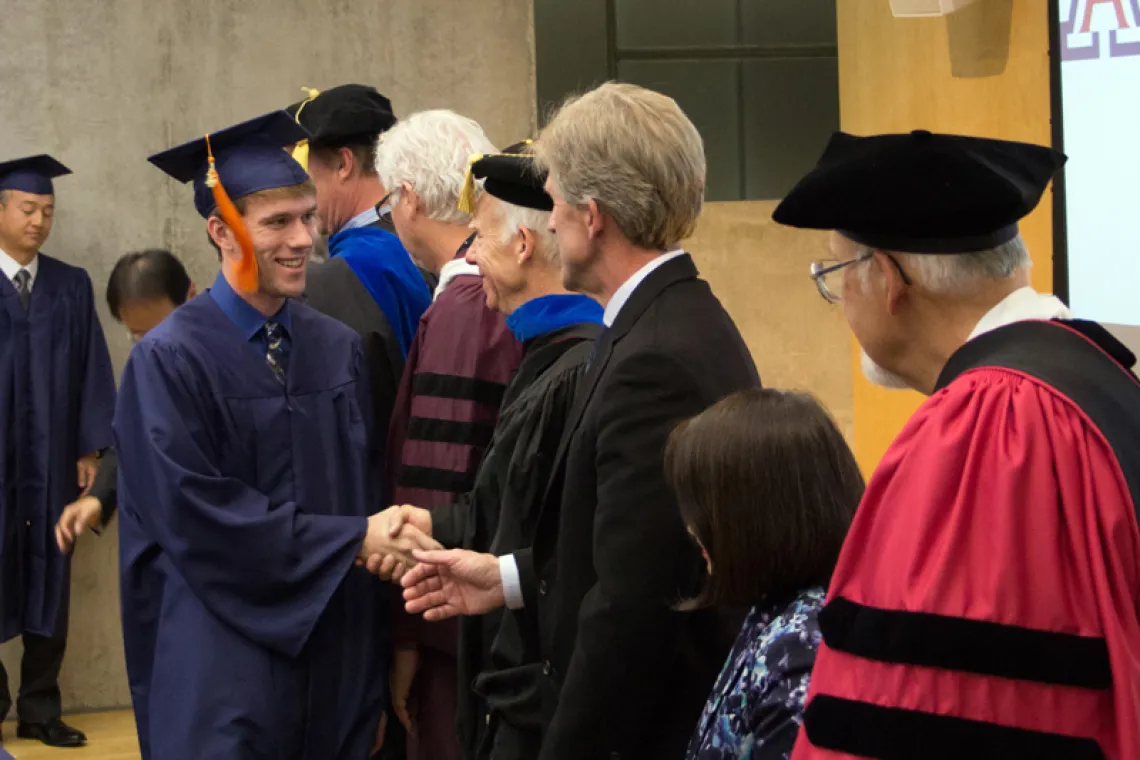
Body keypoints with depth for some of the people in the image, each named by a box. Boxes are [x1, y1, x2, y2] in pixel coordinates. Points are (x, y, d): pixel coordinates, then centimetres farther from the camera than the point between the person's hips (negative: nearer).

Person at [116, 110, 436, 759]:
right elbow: (198, 516, -14)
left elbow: (367, 496, 7)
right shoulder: (170, 362, -8)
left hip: (338, 669, 5)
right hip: (226, 675, -4)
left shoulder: (339, 349, 7)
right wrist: (352, 541, -13)